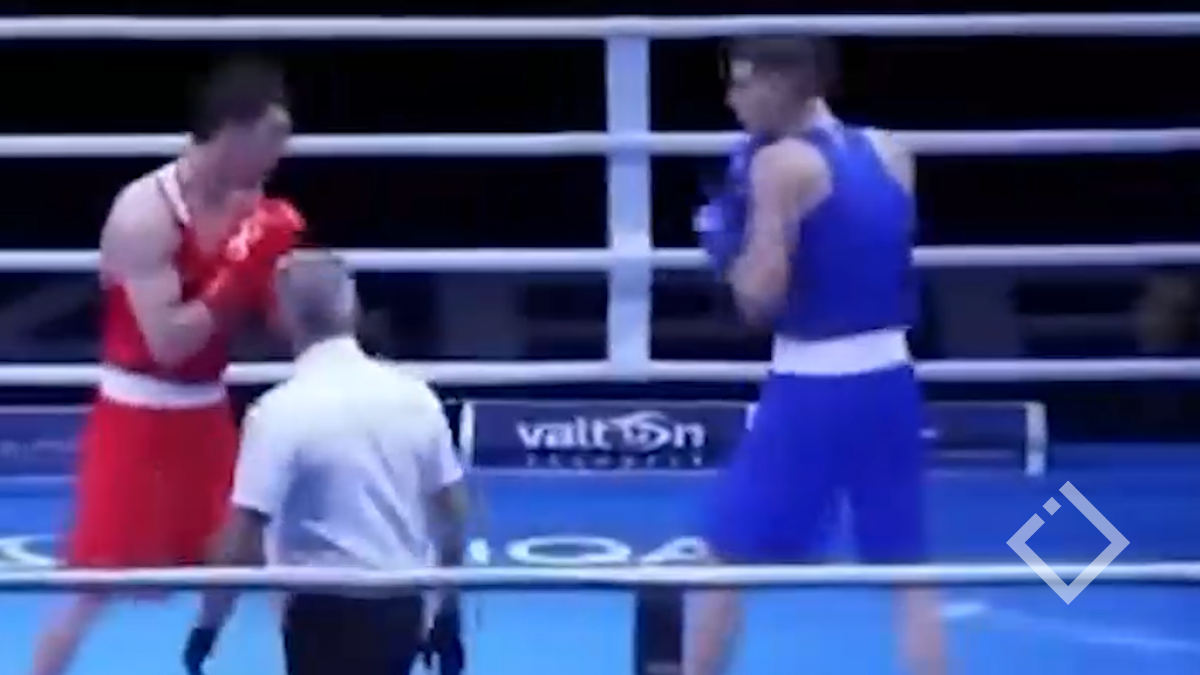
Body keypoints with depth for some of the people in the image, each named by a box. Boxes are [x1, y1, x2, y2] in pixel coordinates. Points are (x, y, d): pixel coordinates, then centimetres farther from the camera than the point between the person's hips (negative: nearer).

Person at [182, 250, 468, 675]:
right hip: (402, 607, 6)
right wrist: (448, 615, 19)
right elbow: (453, 514, 8)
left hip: (329, 613, -6)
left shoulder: (282, 411, -15)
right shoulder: (414, 395, 1)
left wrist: (207, 626, -6)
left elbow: (242, 539, -18)